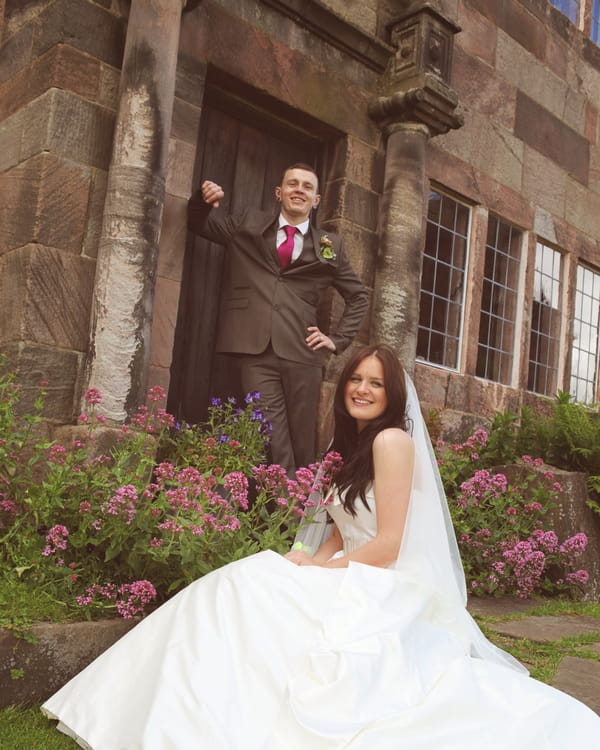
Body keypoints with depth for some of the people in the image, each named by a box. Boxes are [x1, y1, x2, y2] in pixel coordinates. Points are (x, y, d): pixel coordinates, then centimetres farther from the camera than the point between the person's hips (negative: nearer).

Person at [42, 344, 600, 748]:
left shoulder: (393, 440, -12)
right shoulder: (351, 446, 16)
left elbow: (386, 546, -16)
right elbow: (339, 529, 12)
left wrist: (317, 569, -8)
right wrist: (312, 560, -7)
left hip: (382, 596, -8)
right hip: (351, 586, 9)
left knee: (246, 596, -18)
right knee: (240, 588, -7)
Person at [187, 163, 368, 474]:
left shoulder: (330, 245, 14)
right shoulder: (249, 224, 15)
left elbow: (358, 297, 22)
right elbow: (199, 223, 22)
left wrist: (337, 340, 10)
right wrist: (204, 200, 0)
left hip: (302, 354, 1)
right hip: (256, 350, -1)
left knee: (302, 443, 4)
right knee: (272, 441, -8)